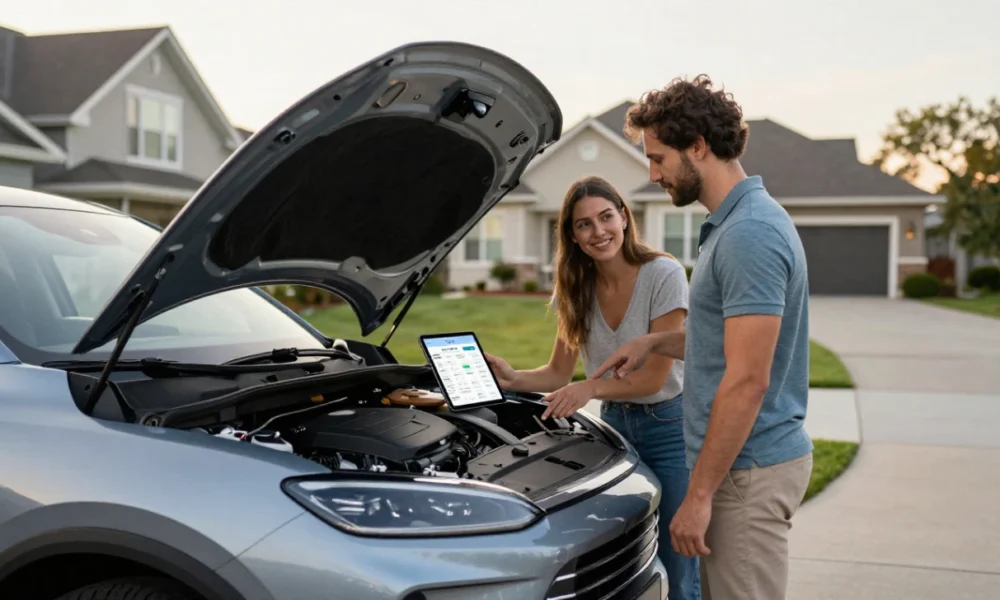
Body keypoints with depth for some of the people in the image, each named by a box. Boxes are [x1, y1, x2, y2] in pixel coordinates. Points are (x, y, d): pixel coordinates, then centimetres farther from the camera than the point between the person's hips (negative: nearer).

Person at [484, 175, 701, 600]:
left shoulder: (664, 275, -17)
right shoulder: (576, 288, -1)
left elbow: (654, 376, -17)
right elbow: (559, 374, 4)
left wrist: (591, 388, -28)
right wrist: (513, 380, -14)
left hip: (669, 425, -5)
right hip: (614, 422, 5)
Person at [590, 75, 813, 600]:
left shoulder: (749, 235, -21)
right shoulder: (731, 225, 13)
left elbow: (747, 380, -25)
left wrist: (699, 493, -22)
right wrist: (657, 343, 13)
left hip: (748, 470, -10)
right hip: (743, 462, 10)